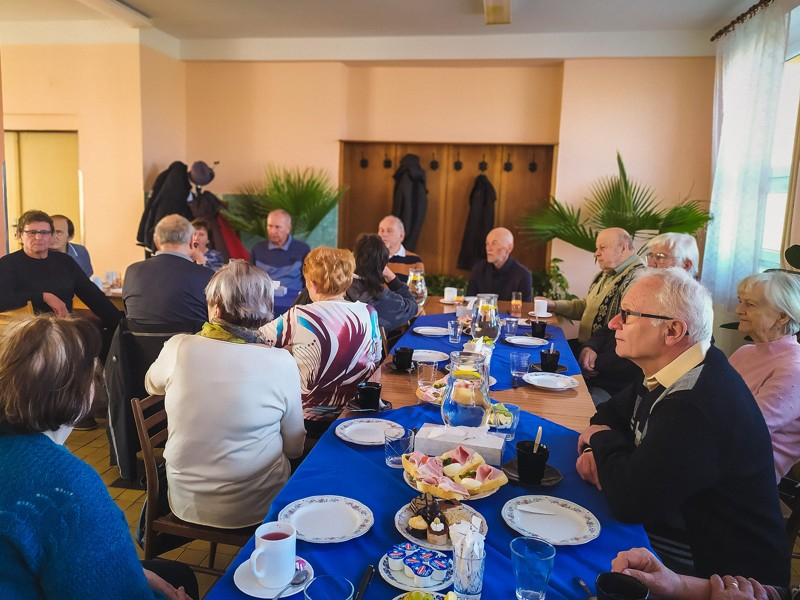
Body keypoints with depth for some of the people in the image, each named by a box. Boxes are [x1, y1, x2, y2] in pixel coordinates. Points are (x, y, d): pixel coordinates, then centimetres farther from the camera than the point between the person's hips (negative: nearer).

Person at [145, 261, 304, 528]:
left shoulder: (178, 348, -15)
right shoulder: (281, 363, -20)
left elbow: (152, 385, 9)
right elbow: (294, 448, -8)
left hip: (184, 503, 3)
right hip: (254, 508, -2)